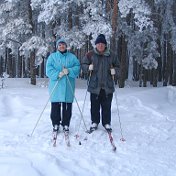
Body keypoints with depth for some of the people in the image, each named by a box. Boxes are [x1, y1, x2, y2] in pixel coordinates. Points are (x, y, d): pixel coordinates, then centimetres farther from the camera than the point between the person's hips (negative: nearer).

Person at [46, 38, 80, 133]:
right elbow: (49, 69, -2)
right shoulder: (52, 56, 9)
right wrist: (57, 74, -17)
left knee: (67, 106, 1)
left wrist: (69, 71, -16)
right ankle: (55, 124, 11)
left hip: (68, 86, 1)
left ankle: (66, 124, 12)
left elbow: (77, 67, 2)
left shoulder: (72, 57, 13)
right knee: (55, 105, 0)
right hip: (55, 85, -1)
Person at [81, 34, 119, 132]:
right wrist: (88, 67, -14)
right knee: (95, 105, 7)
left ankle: (106, 123, 20)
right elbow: (83, 65, 6)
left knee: (106, 105, 7)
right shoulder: (90, 55, 2)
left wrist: (114, 70, -6)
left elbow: (117, 66, 15)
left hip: (108, 85, 1)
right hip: (95, 85, -1)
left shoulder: (111, 55, 6)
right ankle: (95, 122, 21)